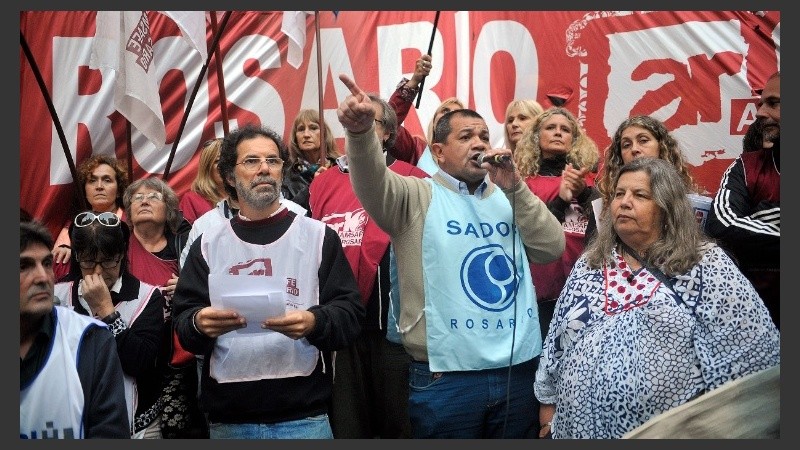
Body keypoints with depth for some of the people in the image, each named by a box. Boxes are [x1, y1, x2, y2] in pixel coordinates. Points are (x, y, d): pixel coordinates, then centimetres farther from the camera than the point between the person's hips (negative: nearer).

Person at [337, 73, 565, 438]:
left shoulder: (508, 199, 11)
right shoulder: (417, 197, -1)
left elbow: (552, 248, 2)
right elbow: (372, 182, -20)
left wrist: (515, 188, -8)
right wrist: (361, 132, -41)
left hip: (519, 371, 4)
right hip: (445, 378, -4)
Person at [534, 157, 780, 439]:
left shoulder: (704, 265, -8)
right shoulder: (590, 264, 7)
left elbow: (754, 347, -10)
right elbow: (557, 340, 12)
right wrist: (549, 400, 13)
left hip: (665, 431, -4)